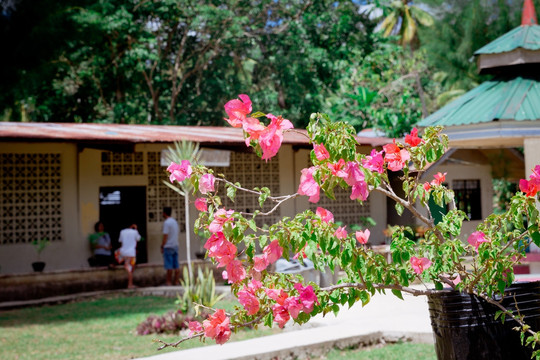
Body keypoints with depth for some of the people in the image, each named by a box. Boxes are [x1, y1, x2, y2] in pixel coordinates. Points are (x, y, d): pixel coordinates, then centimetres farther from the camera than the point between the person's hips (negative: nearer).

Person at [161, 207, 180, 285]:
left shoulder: (166, 223, -13)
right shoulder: (175, 222, 12)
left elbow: (165, 236, -16)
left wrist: (162, 246, -11)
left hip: (168, 246, -8)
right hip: (175, 246, 8)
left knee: (169, 266, -5)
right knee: (176, 265, 6)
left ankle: (169, 282, -4)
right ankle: (176, 281, 8)